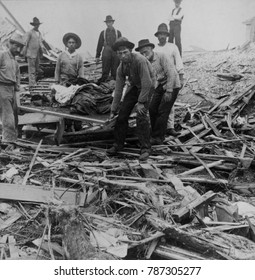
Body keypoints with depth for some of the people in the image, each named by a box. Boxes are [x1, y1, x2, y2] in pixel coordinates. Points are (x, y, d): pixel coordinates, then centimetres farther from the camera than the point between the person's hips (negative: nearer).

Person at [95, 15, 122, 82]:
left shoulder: (118, 32, 12)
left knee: (115, 72, 1)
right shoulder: (103, 33, 11)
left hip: (116, 53, 0)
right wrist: (97, 56, 5)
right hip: (106, 52, 0)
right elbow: (100, 44, 9)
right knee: (105, 71, -4)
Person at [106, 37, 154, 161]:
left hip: (146, 87, -6)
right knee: (122, 114, -2)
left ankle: (145, 148, -9)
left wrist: (141, 102, -26)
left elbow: (146, 83, -28)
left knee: (141, 116, -19)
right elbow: (118, 89, -3)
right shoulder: (121, 68, -9)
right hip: (133, 86, 6)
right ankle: (118, 145, 11)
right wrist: (113, 110, -2)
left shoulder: (140, 60, -29)